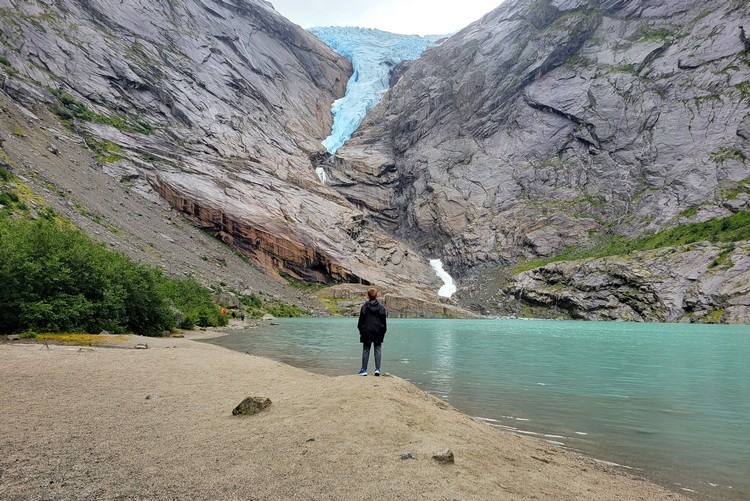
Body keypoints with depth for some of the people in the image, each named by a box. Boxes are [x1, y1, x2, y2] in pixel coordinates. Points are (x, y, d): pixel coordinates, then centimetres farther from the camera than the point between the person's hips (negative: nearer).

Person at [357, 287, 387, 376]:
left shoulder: (364, 307, -6)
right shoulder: (381, 307, -1)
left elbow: (361, 321, -1)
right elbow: (383, 322, 2)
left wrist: (361, 330, 11)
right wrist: (383, 332, 11)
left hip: (366, 332, -1)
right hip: (378, 332, 1)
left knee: (366, 350, 5)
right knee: (377, 349, 7)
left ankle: (364, 369, 8)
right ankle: (377, 369, 3)